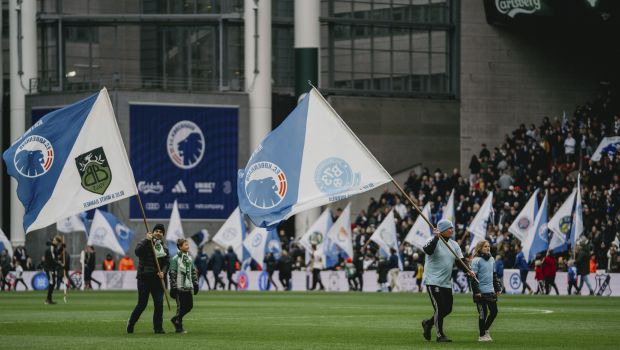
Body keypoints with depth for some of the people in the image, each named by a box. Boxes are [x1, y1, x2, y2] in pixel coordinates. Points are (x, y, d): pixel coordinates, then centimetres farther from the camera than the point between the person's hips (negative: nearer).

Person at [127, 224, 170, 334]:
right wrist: (147, 240, -23)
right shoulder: (144, 243, -2)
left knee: (159, 304, -2)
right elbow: (138, 252, -21)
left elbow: (167, 263, 10)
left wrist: (163, 272, -9)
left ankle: (158, 327, 7)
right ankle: (130, 324, 18)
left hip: (157, 278, 4)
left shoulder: (165, 247, 11)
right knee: (142, 304, -1)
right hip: (144, 278, -4)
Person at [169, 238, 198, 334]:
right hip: (179, 287, -7)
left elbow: (193, 272, 19)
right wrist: (173, 287, -14)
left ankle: (175, 319, 26)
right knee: (180, 306, -3)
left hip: (188, 287, 7)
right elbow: (172, 274, -10)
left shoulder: (189, 258, 12)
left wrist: (195, 284, 14)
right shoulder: (175, 259, -8)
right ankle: (179, 327, 7)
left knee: (189, 305, 7)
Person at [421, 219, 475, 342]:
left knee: (448, 309, 9)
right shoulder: (433, 241, -11)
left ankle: (428, 323, 31)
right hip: (433, 281, -7)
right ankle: (440, 335, 2)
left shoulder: (454, 244, 10)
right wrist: (436, 237, -36)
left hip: (447, 283, 7)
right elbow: (428, 250, -33)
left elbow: (460, 261, 6)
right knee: (440, 308, -8)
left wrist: (468, 271, -11)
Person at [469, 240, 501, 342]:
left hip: (491, 291, 7)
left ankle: (485, 330, 27)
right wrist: (476, 291, -18)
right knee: (483, 313, -1)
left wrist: (498, 288, 18)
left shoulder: (492, 260, 13)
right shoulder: (476, 260, -9)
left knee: (494, 311, 7)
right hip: (481, 292, -7)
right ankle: (482, 335, 10)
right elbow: (473, 277, -13)